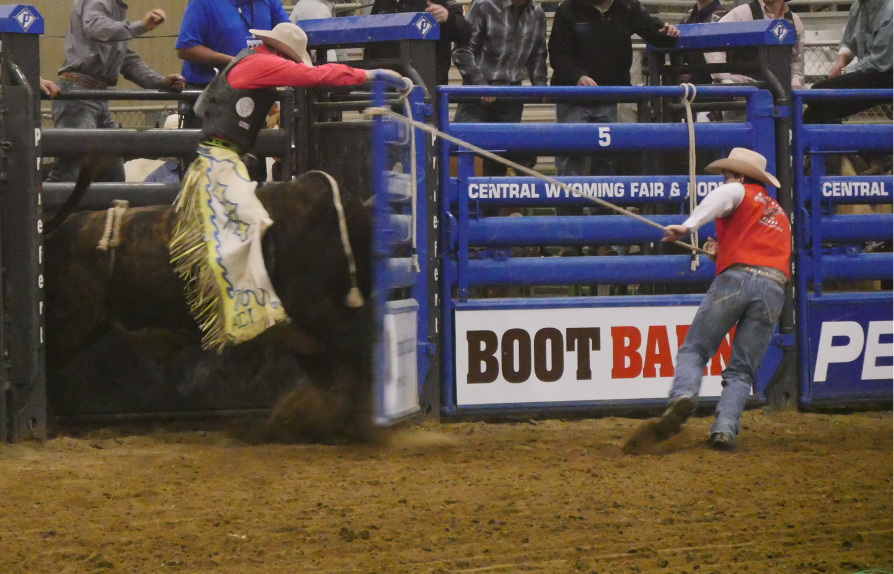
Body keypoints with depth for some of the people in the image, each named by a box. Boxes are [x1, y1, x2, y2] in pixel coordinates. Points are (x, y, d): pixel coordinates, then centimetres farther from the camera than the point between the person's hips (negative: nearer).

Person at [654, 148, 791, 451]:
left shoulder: (738, 193, 13)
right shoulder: (780, 215, 34)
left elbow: (717, 199, -11)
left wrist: (688, 226, -25)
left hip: (735, 280, -5)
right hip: (773, 287, 5)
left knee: (694, 348, 0)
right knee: (741, 371, 5)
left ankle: (683, 394, -28)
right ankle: (725, 428, -15)